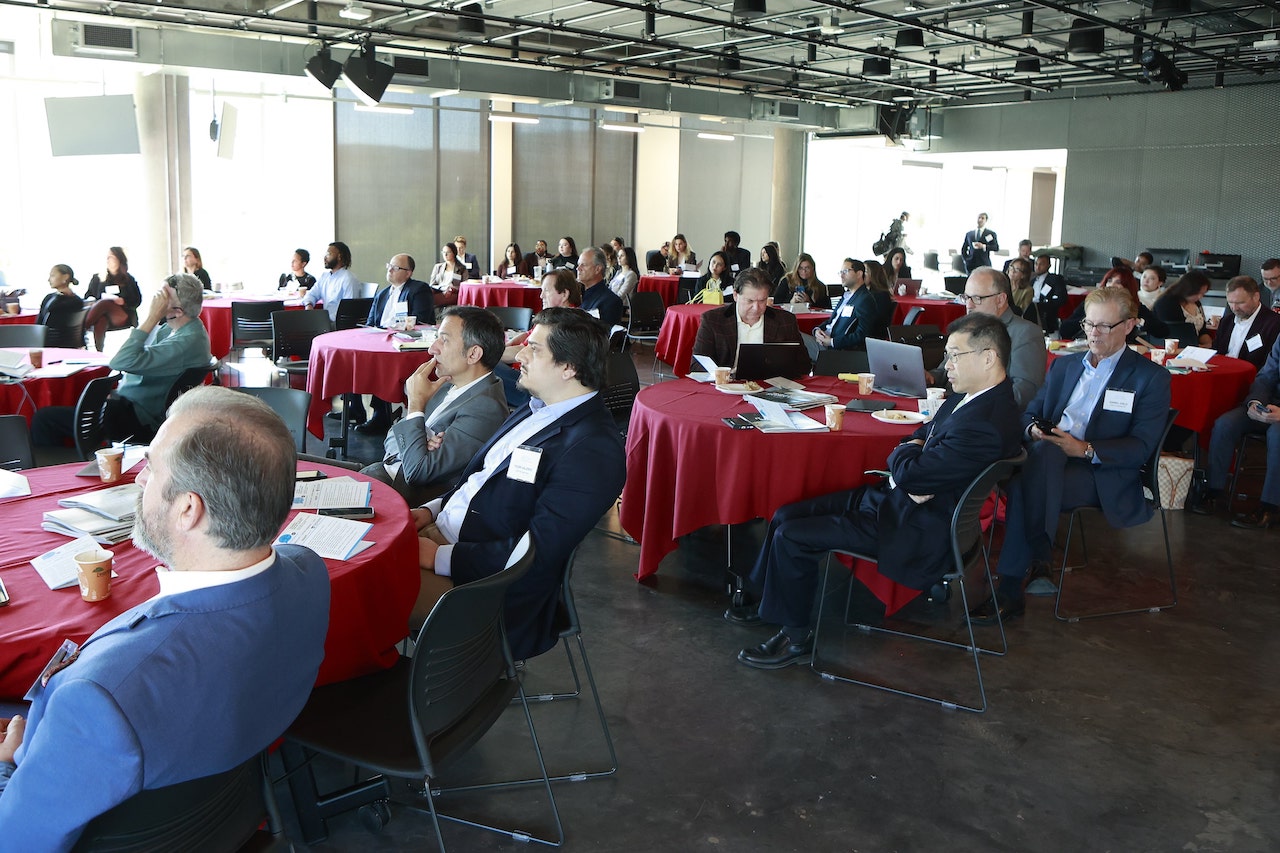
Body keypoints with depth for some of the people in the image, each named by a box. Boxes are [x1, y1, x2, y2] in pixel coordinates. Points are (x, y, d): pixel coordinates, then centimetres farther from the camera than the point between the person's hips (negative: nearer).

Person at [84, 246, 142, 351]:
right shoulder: (98, 277, 22)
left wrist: (123, 301, -9)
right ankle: (98, 352, -54)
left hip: (122, 316, -1)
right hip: (103, 314, 2)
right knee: (101, 320, -38)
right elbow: (88, 297, 16)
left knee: (105, 303, -35)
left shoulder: (129, 279, 19)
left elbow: (137, 300, 11)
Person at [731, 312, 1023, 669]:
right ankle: (768, 603, 27)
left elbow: (909, 473, -28)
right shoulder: (971, 397, 4)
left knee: (791, 537, -11)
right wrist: (912, 453, -11)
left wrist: (905, 454, -4)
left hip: (917, 533, -10)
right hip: (893, 499, 10)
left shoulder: (985, 425, -29)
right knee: (786, 515, 8)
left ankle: (797, 638, 8)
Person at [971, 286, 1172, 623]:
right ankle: (1037, 558, -32)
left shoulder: (1151, 377, 6)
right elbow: (1030, 413, 21)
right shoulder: (1063, 365, 24)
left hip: (1104, 474, -4)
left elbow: (1141, 447, -4)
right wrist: (1034, 429, -5)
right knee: (1044, 451, -36)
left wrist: (1085, 450, -18)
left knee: (1026, 483, -34)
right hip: (1048, 461, 4)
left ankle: (1010, 591, -29)